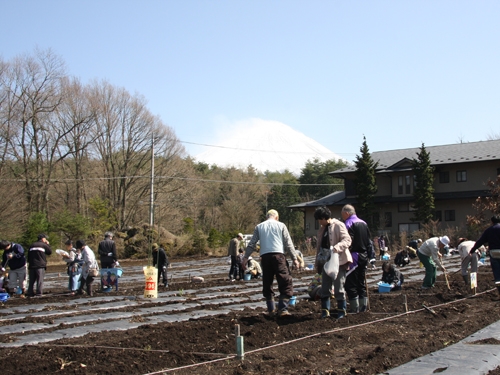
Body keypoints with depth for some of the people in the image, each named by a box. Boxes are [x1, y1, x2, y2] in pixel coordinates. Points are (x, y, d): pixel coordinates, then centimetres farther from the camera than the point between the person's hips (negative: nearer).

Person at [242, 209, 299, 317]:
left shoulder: (259, 226, 16)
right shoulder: (280, 225, 10)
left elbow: (251, 244, 12)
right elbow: (288, 243, 6)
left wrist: (245, 258, 15)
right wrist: (294, 258, 8)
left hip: (265, 256, 3)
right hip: (278, 255, -3)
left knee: (267, 284, 13)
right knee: (286, 282, -2)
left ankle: (271, 309, 16)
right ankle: (282, 309, -12)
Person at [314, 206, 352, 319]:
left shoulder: (338, 225, -9)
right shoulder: (322, 228, 15)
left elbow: (347, 240, -18)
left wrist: (337, 247, -36)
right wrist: (317, 262, 19)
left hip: (338, 261, -7)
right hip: (325, 262, 7)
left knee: (339, 286, -1)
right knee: (325, 287, 7)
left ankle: (341, 310, 10)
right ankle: (325, 310, 13)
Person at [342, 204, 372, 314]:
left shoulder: (349, 224, -11)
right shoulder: (363, 223, 15)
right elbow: (369, 240, 17)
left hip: (354, 256, -8)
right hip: (364, 257, 8)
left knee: (351, 284, -3)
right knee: (362, 283, 15)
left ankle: (355, 309, -3)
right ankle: (363, 308, 18)